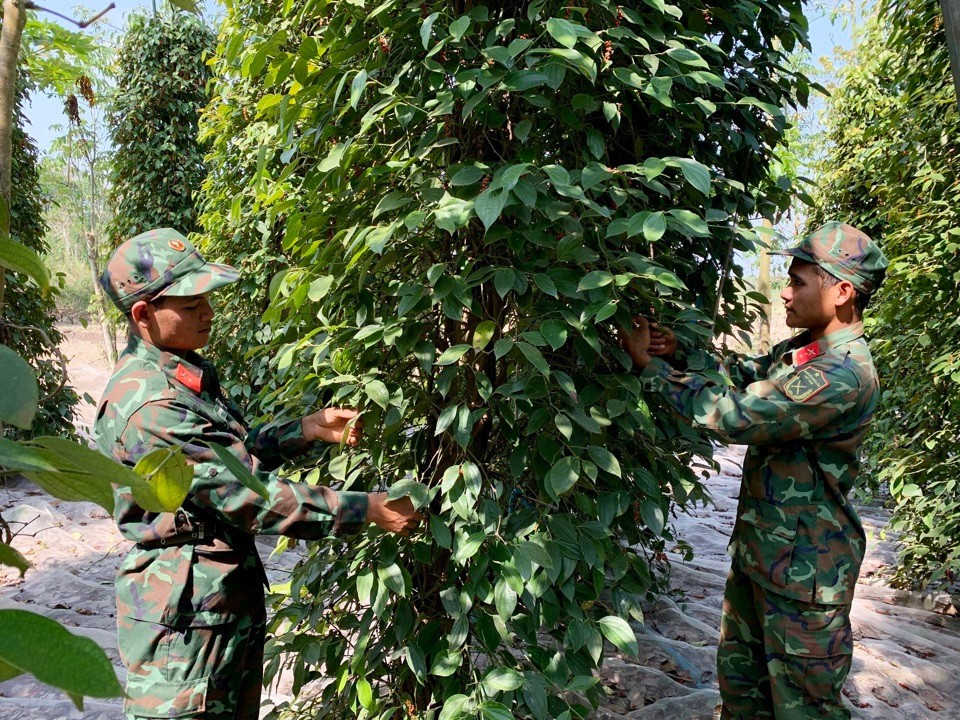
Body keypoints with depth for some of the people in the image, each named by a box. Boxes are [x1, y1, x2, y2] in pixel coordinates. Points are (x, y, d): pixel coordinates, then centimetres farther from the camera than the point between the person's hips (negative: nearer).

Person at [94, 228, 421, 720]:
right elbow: (251, 496, -26)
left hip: (229, 602, 10)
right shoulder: (147, 405, -26)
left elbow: (234, 454, 14)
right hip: (184, 617, -10)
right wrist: (367, 509, -22)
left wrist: (308, 428, 0)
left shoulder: (183, 375, 6)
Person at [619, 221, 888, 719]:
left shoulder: (844, 376, -27)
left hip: (804, 568, -9)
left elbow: (733, 415, -29)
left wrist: (651, 365, -20)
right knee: (739, 677, 23)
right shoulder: (799, 351, 5)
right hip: (758, 549, 9)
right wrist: (680, 354, -13)